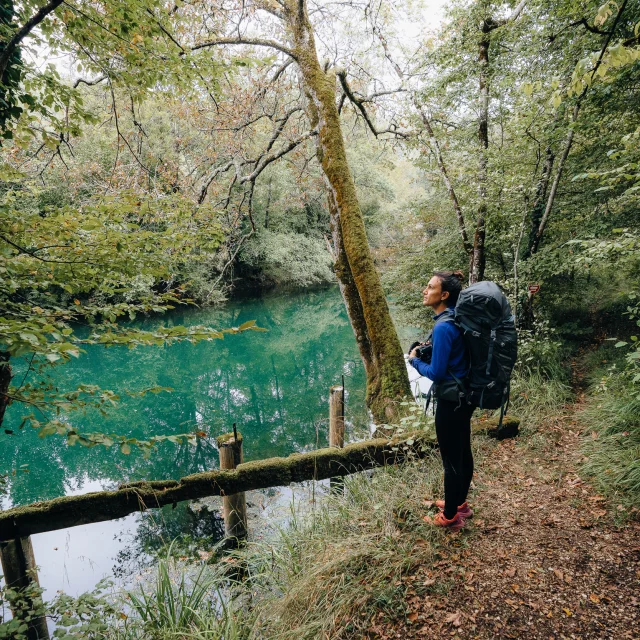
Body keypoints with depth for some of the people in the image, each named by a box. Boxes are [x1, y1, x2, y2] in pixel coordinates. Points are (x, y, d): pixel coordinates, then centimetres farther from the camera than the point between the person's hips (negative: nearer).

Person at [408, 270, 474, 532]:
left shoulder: (443, 327, -24)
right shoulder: (455, 319, 5)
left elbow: (436, 372, -23)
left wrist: (415, 360, -6)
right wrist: (428, 350, 6)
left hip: (450, 400, -10)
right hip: (463, 396, 10)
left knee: (451, 459, 5)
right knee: (462, 452, 21)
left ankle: (450, 517, 22)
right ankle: (460, 503, 40)